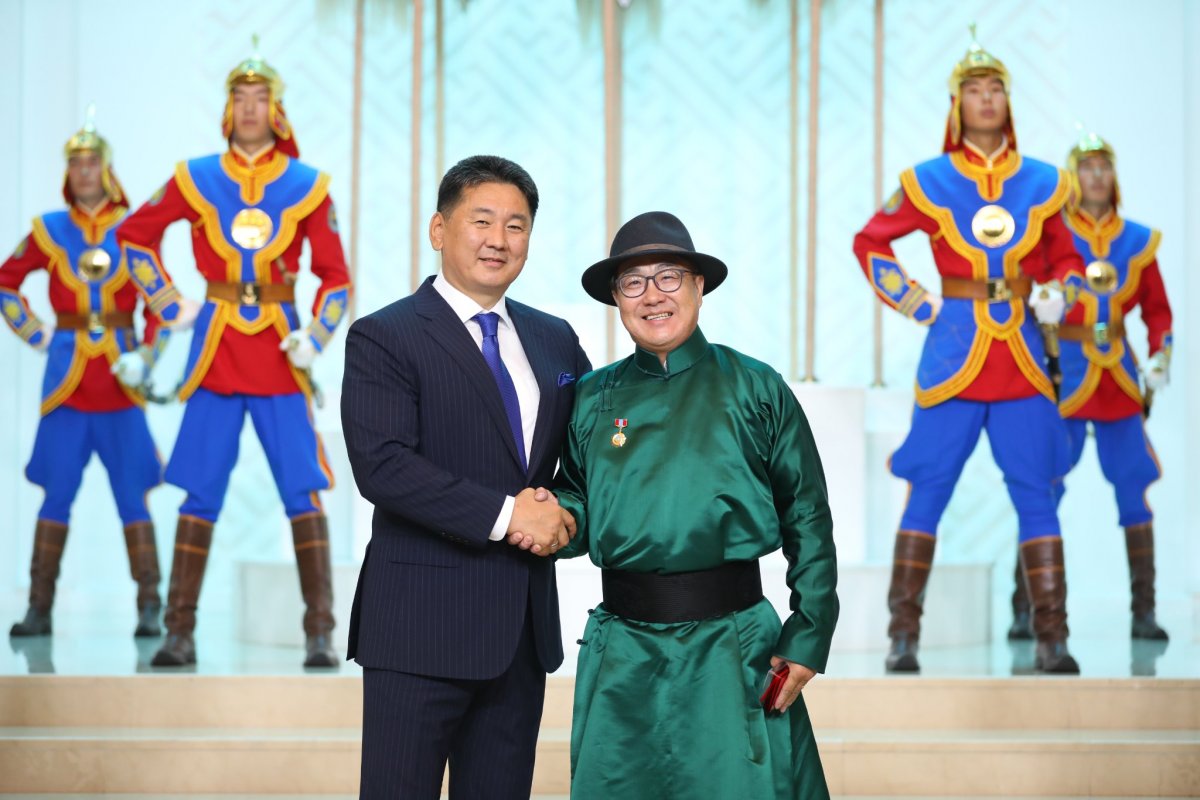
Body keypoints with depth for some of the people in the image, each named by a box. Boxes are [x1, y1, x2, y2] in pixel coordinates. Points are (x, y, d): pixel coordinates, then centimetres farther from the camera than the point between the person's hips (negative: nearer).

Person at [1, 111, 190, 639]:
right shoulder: (48, 230, 5)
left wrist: (146, 356, -7)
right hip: (67, 376, 1)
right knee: (57, 493, 1)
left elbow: (165, 303, 5)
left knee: (132, 492, -1)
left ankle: (149, 608, 2)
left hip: (119, 378, -1)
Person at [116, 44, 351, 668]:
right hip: (215, 356, 1)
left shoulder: (306, 187, 2)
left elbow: (336, 277, 6)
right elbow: (134, 236, 15)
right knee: (199, 495, 3)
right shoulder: (195, 179, 4)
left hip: (280, 358, -1)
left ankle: (320, 634, 0)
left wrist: (316, 336, -8)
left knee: (304, 492, -5)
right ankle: (180, 633, 9)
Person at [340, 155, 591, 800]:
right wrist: (504, 515, -19)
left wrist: (563, 509, -4)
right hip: (421, 625, -6)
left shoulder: (554, 340, 15)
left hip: (524, 625, 6)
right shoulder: (383, 338, -5)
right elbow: (382, 467, -16)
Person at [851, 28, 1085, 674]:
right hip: (953, 353, -2)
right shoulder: (929, 182, 1)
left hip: (1022, 355, 2)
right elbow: (869, 242, 11)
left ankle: (1051, 638, 4)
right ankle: (903, 635, 3)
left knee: (1036, 493, 0)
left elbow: (1064, 257, 20)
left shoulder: (1040, 182, 8)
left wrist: (1055, 295, -1)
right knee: (928, 490, -3)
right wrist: (915, 303, 0)